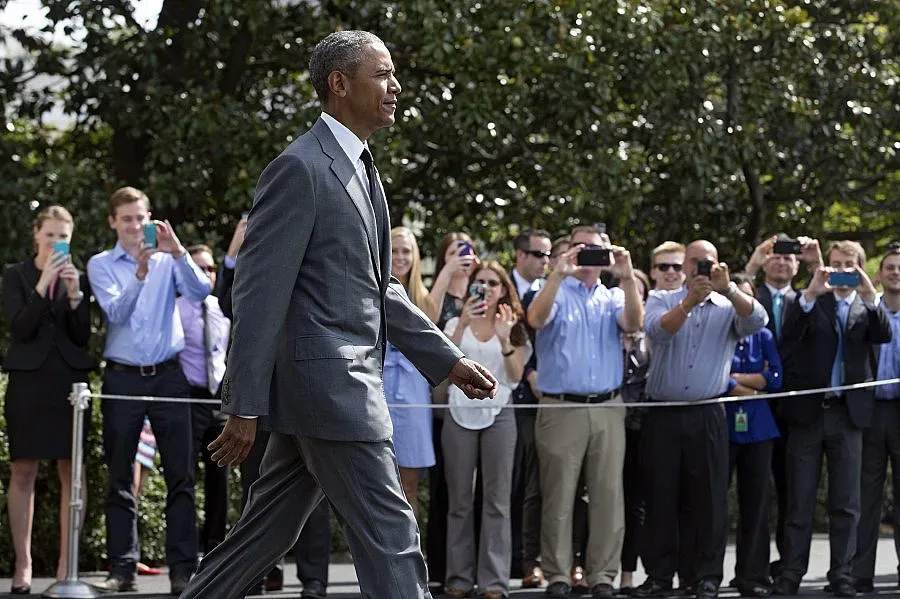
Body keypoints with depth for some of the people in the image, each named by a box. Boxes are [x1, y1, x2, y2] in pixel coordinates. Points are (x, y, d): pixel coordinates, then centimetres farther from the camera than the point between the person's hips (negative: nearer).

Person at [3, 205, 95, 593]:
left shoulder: (80, 278, 10)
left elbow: (83, 337, 4)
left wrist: (74, 295, -11)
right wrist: (42, 286, -16)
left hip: (69, 382, 2)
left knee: (72, 473, -1)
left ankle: (66, 564, 3)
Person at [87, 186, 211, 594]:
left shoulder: (169, 261, 7)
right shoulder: (101, 265, 6)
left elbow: (201, 291, -9)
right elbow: (116, 311, -10)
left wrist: (178, 251, -21)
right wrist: (141, 272, -24)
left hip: (168, 374, 0)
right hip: (122, 377, 0)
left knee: (181, 476, -4)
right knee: (120, 478, 2)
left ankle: (183, 570, -3)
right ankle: (123, 570, 7)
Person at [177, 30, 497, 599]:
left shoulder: (360, 170, 17)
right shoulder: (300, 168, -13)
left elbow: (379, 292, 23)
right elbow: (259, 292, -16)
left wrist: (449, 360, 16)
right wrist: (245, 407, -18)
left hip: (348, 382, 10)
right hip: (327, 384, -10)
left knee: (268, 533, 13)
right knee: (392, 536, -6)